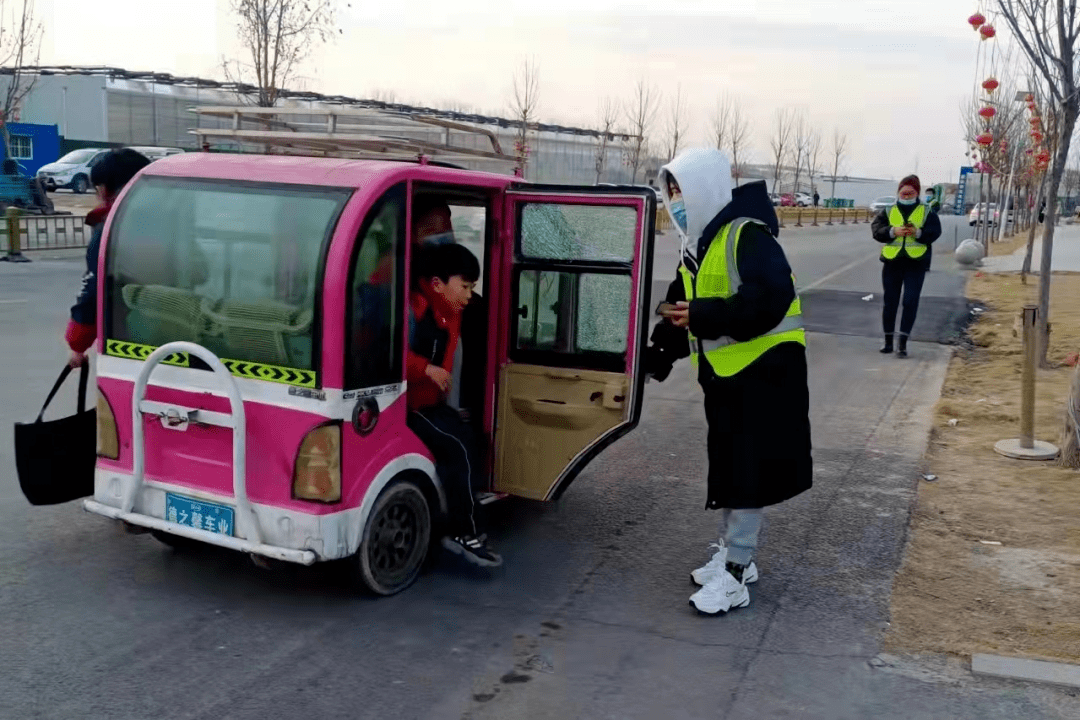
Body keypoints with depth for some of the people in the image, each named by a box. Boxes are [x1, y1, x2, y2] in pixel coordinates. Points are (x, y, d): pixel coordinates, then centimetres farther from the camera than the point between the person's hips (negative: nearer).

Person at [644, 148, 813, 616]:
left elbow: (770, 301, -31)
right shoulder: (696, 246, 10)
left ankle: (734, 576, 6)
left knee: (747, 473, -3)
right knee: (726, 468, 17)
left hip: (765, 372, -9)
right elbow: (682, 307, 14)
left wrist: (703, 315, -28)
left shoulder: (748, 236, -19)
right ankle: (732, 555, 32)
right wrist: (655, 355, 3)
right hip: (723, 375, 9)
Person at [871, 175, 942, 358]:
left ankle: (903, 342, -6)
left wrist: (918, 232, -25)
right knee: (890, 302, 7)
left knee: (911, 302, -9)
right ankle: (888, 341, 19)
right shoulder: (888, 212, 8)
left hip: (916, 262, -2)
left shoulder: (927, 212, 5)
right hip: (892, 261, 2)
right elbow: (876, 230, -4)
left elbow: (935, 232, -7)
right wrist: (893, 231, -20)